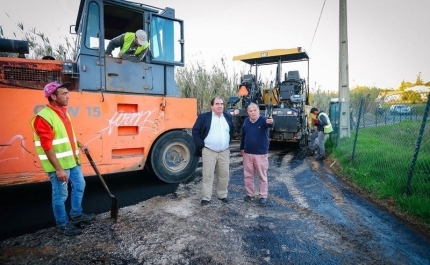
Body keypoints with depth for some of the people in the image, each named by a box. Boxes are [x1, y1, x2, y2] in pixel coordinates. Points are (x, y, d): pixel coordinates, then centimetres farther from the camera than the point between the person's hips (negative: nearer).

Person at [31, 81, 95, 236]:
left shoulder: (63, 112, 9)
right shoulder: (44, 117, -19)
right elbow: (47, 147, -22)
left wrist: (79, 145, 11)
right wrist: (59, 169, -24)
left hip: (72, 161, 9)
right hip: (58, 165, -9)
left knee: (79, 186, 20)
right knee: (60, 195, 5)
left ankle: (76, 215, 37)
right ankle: (63, 225, 23)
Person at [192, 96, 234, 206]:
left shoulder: (228, 117, 10)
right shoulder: (204, 117, -5)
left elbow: (231, 131, 22)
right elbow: (195, 131, -3)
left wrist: (228, 142, 13)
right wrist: (200, 145, -7)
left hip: (224, 152, 4)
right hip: (209, 151, -4)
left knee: (224, 174, 11)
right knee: (208, 175, 1)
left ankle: (222, 195, 28)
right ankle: (205, 198, 12)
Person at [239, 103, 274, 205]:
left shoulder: (263, 120, -10)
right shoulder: (246, 121, 5)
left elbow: (269, 124, -35)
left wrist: (270, 122, -58)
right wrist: (242, 148, 19)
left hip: (261, 154, -4)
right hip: (247, 153, 5)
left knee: (262, 176, 7)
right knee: (247, 175, 12)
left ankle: (263, 196, 19)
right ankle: (250, 194, 27)